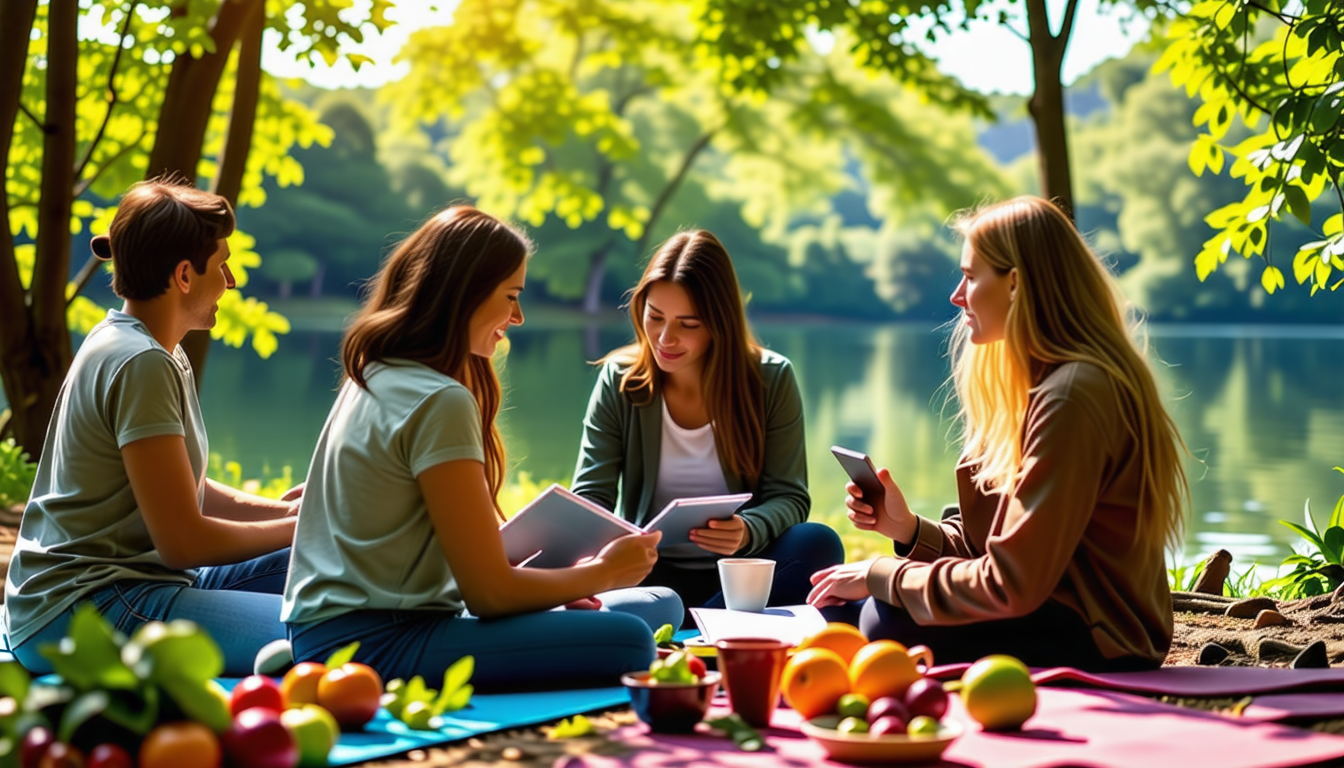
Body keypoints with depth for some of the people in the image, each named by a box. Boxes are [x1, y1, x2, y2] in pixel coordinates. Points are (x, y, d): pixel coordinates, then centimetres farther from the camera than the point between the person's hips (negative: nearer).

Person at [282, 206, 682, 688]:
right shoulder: (440, 402, -16)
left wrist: (559, 581, 8)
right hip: (371, 644, -10)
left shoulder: (373, 376, 14)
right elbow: (489, 593, -14)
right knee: (625, 642, -27)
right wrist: (604, 572, 1)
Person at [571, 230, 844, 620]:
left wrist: (747, 531, -30)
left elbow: (789, 496, -6)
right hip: (652, 572, 0)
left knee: (818, 544, -30)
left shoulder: (772, 380, -3)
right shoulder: (619, 382, -2)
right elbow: (590, 497, -4)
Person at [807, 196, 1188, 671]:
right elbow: (991, 546, 12)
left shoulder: (1071, 397, -21)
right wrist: (908, 529, -3)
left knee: (889, 623, -24)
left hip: (1099, 645, -10)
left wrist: (881, 576, -13)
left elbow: (1011, 586, -23)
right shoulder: (1044, 384, 12)